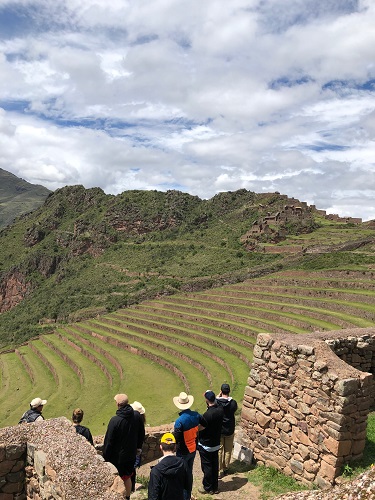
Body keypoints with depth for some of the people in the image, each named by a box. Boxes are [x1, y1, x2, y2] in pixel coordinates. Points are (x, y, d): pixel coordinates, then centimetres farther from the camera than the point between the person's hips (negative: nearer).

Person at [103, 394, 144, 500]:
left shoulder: (115, 420, -26)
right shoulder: (137, 416, -9)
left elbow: (109, 441, -17)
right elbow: (141, 434, 5)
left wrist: (105, 456, -5)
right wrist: (138, 446, 20)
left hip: (117, 456, -5)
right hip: (131, 454, 5)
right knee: (127, 477, 23)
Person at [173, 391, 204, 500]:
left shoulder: (179, 421, -29)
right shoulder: (196, 415, -11)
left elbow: (176, 439, -24)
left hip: (183, 452, -6)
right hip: (193, 449, 6)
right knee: (189, 472, 21)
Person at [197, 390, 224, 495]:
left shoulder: (207, 415, -30)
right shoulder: (220, 410, -10)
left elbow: (200, 428, -20)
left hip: (206, 445, -7)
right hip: (216, 443, 7)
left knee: (207, 467, 10)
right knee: (215, 465, 19)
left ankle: (208, 488, 24)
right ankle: (215, 487, 32)